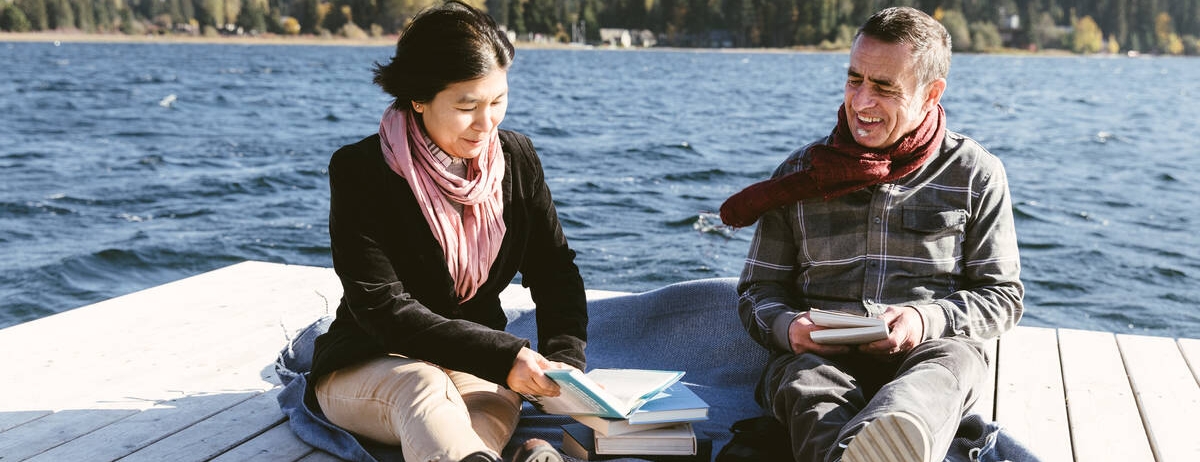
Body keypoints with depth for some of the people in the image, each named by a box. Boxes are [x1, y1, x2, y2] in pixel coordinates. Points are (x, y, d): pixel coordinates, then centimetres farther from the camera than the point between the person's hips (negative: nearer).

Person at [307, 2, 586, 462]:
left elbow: (555, 269, 6)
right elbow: (381, 307, -20)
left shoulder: (517, 158, 0)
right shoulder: (359, 170, -14)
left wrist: (565, 358, -14)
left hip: (479, 368, 4)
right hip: (368, 365, -4)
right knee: (423, 387, -40)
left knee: (498, 401, -34)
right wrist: (501, 355, -29)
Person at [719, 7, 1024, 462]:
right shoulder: (801, 172, 14)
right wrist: (787, 326, -10)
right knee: (807, 383, -36)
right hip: (819, 353, 1)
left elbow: (1002, 295, 11)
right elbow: (758, 290, 16)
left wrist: (928, 318, -11)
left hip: (935, 345, 0)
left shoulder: (975, 173, 11)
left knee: (949, 362, -38)